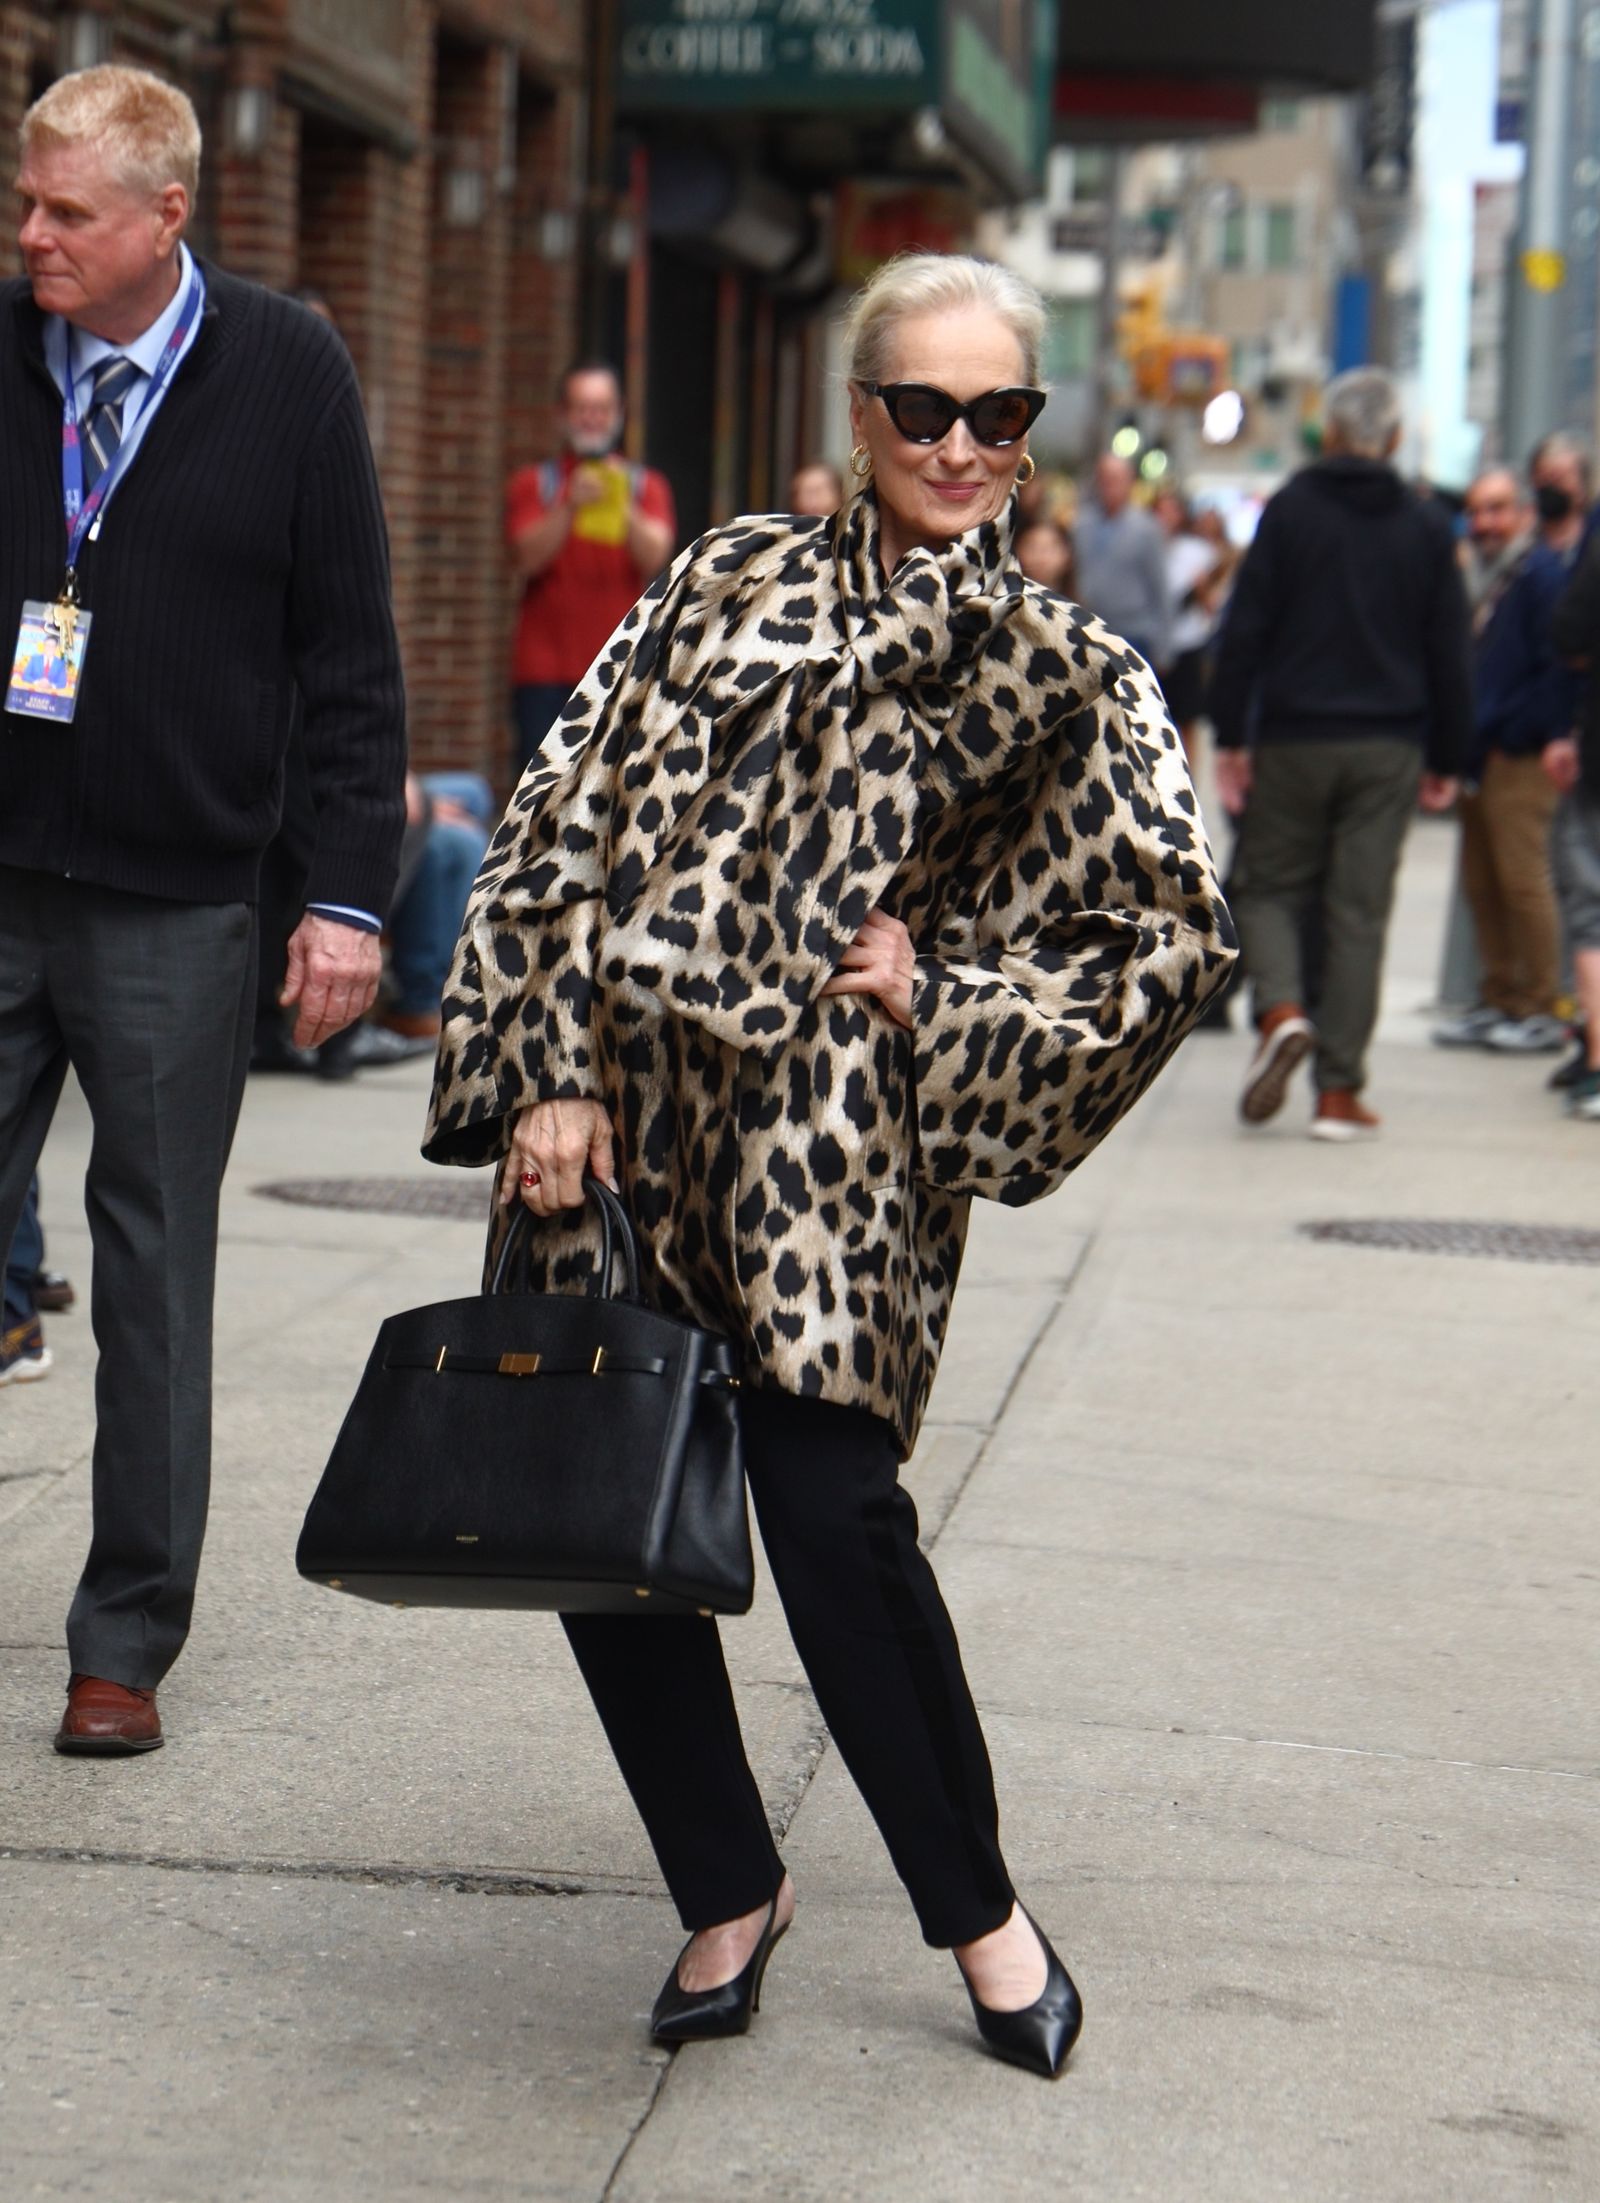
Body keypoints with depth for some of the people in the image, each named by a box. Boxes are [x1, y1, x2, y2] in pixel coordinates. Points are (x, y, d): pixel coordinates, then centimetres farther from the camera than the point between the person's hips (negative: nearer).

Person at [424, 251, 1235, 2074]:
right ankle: (727, 1889, 22)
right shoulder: (731, 581, 12)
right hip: (625, 1118, 3)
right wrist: (551, 1072, -2)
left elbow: (1178, 934, 6)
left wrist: (942, 1005, 0)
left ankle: (979, 1912, 10)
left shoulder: (1064, 677, 8)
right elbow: (574, 816, 7)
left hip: (836, 1139, -3)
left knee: (830, 1504, -12)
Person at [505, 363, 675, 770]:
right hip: (547, 673, 0)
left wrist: (623, 507, -21)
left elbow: (655, 557, -4)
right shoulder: (533, 484, 13)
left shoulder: (646, 487, 14)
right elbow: (527, 559, -4)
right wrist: (569, 506, -18)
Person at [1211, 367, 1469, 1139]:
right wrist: (1446, 759, 14)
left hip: (1294, 739, -2)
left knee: (1269, 886, 11)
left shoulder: (1289, 510, -1)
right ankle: (1339, 1090, 1)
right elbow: (1450, 652, 8)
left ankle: (1280, 1011, -18)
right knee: (1359, 909, 4)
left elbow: (1245, 631, -5)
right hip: (1388, 748, 2)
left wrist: (1229, 736, -1)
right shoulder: (1426, 528, 7)